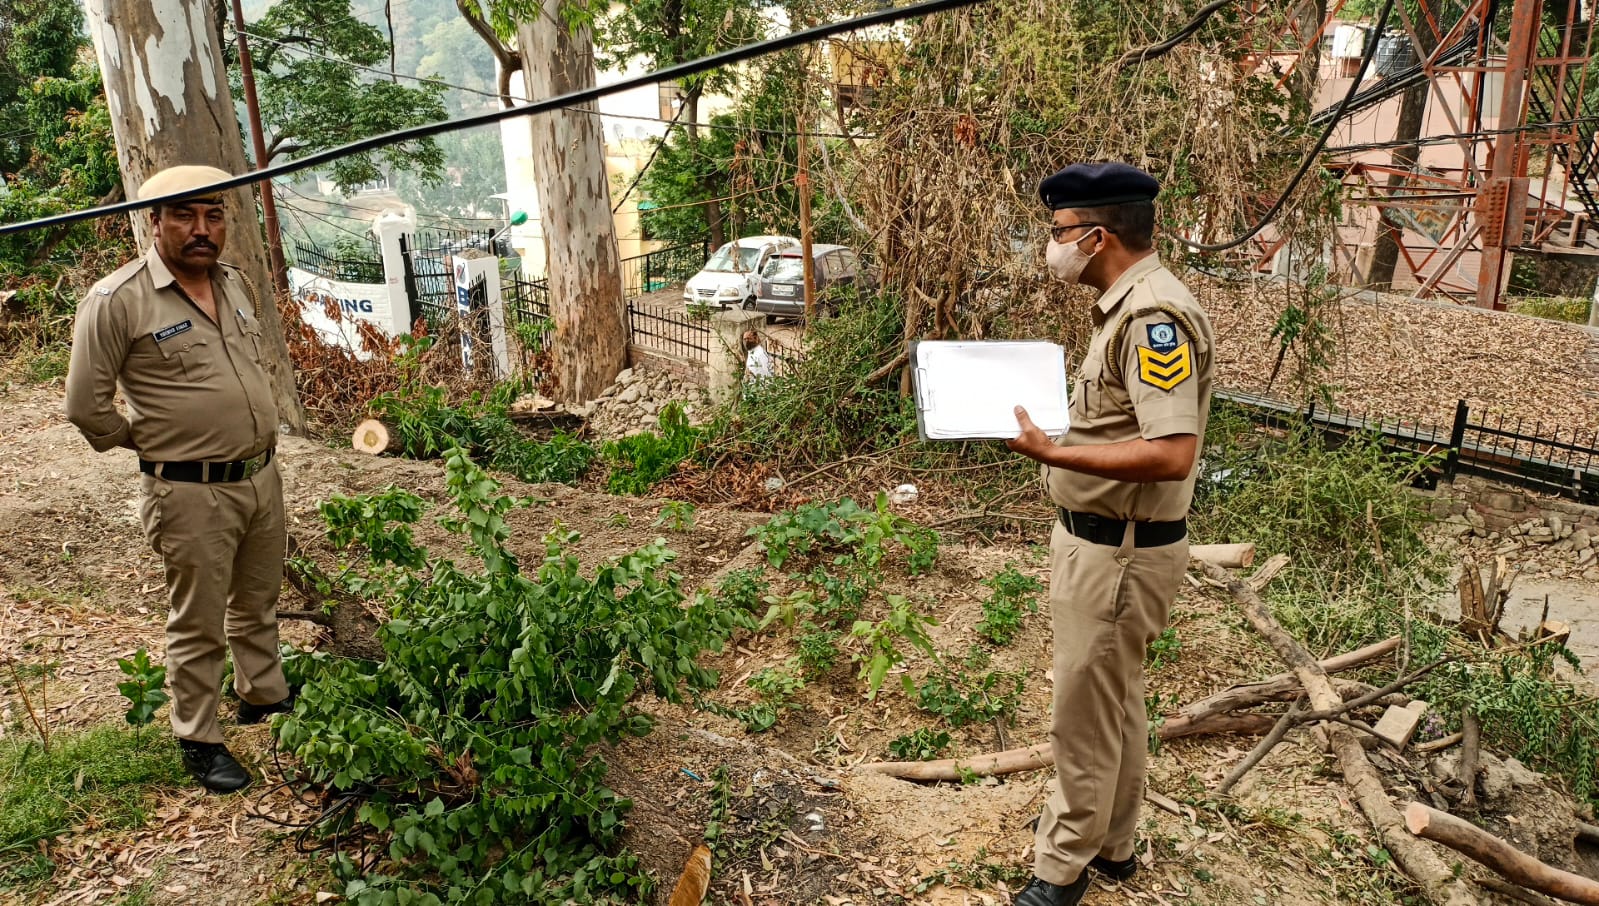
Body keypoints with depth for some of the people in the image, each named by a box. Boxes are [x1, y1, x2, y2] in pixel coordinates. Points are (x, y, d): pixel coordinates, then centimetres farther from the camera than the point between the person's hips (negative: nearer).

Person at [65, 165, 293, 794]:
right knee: (198, 624, 6)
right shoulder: (117, 301, -14)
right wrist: (154, 442, 0)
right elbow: (86, 406, -10)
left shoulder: (236, 283, 7)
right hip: (191, 494, -6)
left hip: (263, 476, 6)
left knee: (258, 602, 21)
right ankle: (198, 740, 22)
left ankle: (264, 696, 41)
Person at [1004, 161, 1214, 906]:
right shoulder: (1126, 306, 8)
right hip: (1103, 539, 10)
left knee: (1085, 713, 5)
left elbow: (1172, 454, -31)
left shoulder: (1154, 317, -23)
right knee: (1115, 702, 22)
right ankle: (1110, 842, 40)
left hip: (1117, 553, -10)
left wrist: (1055, 455, -31)